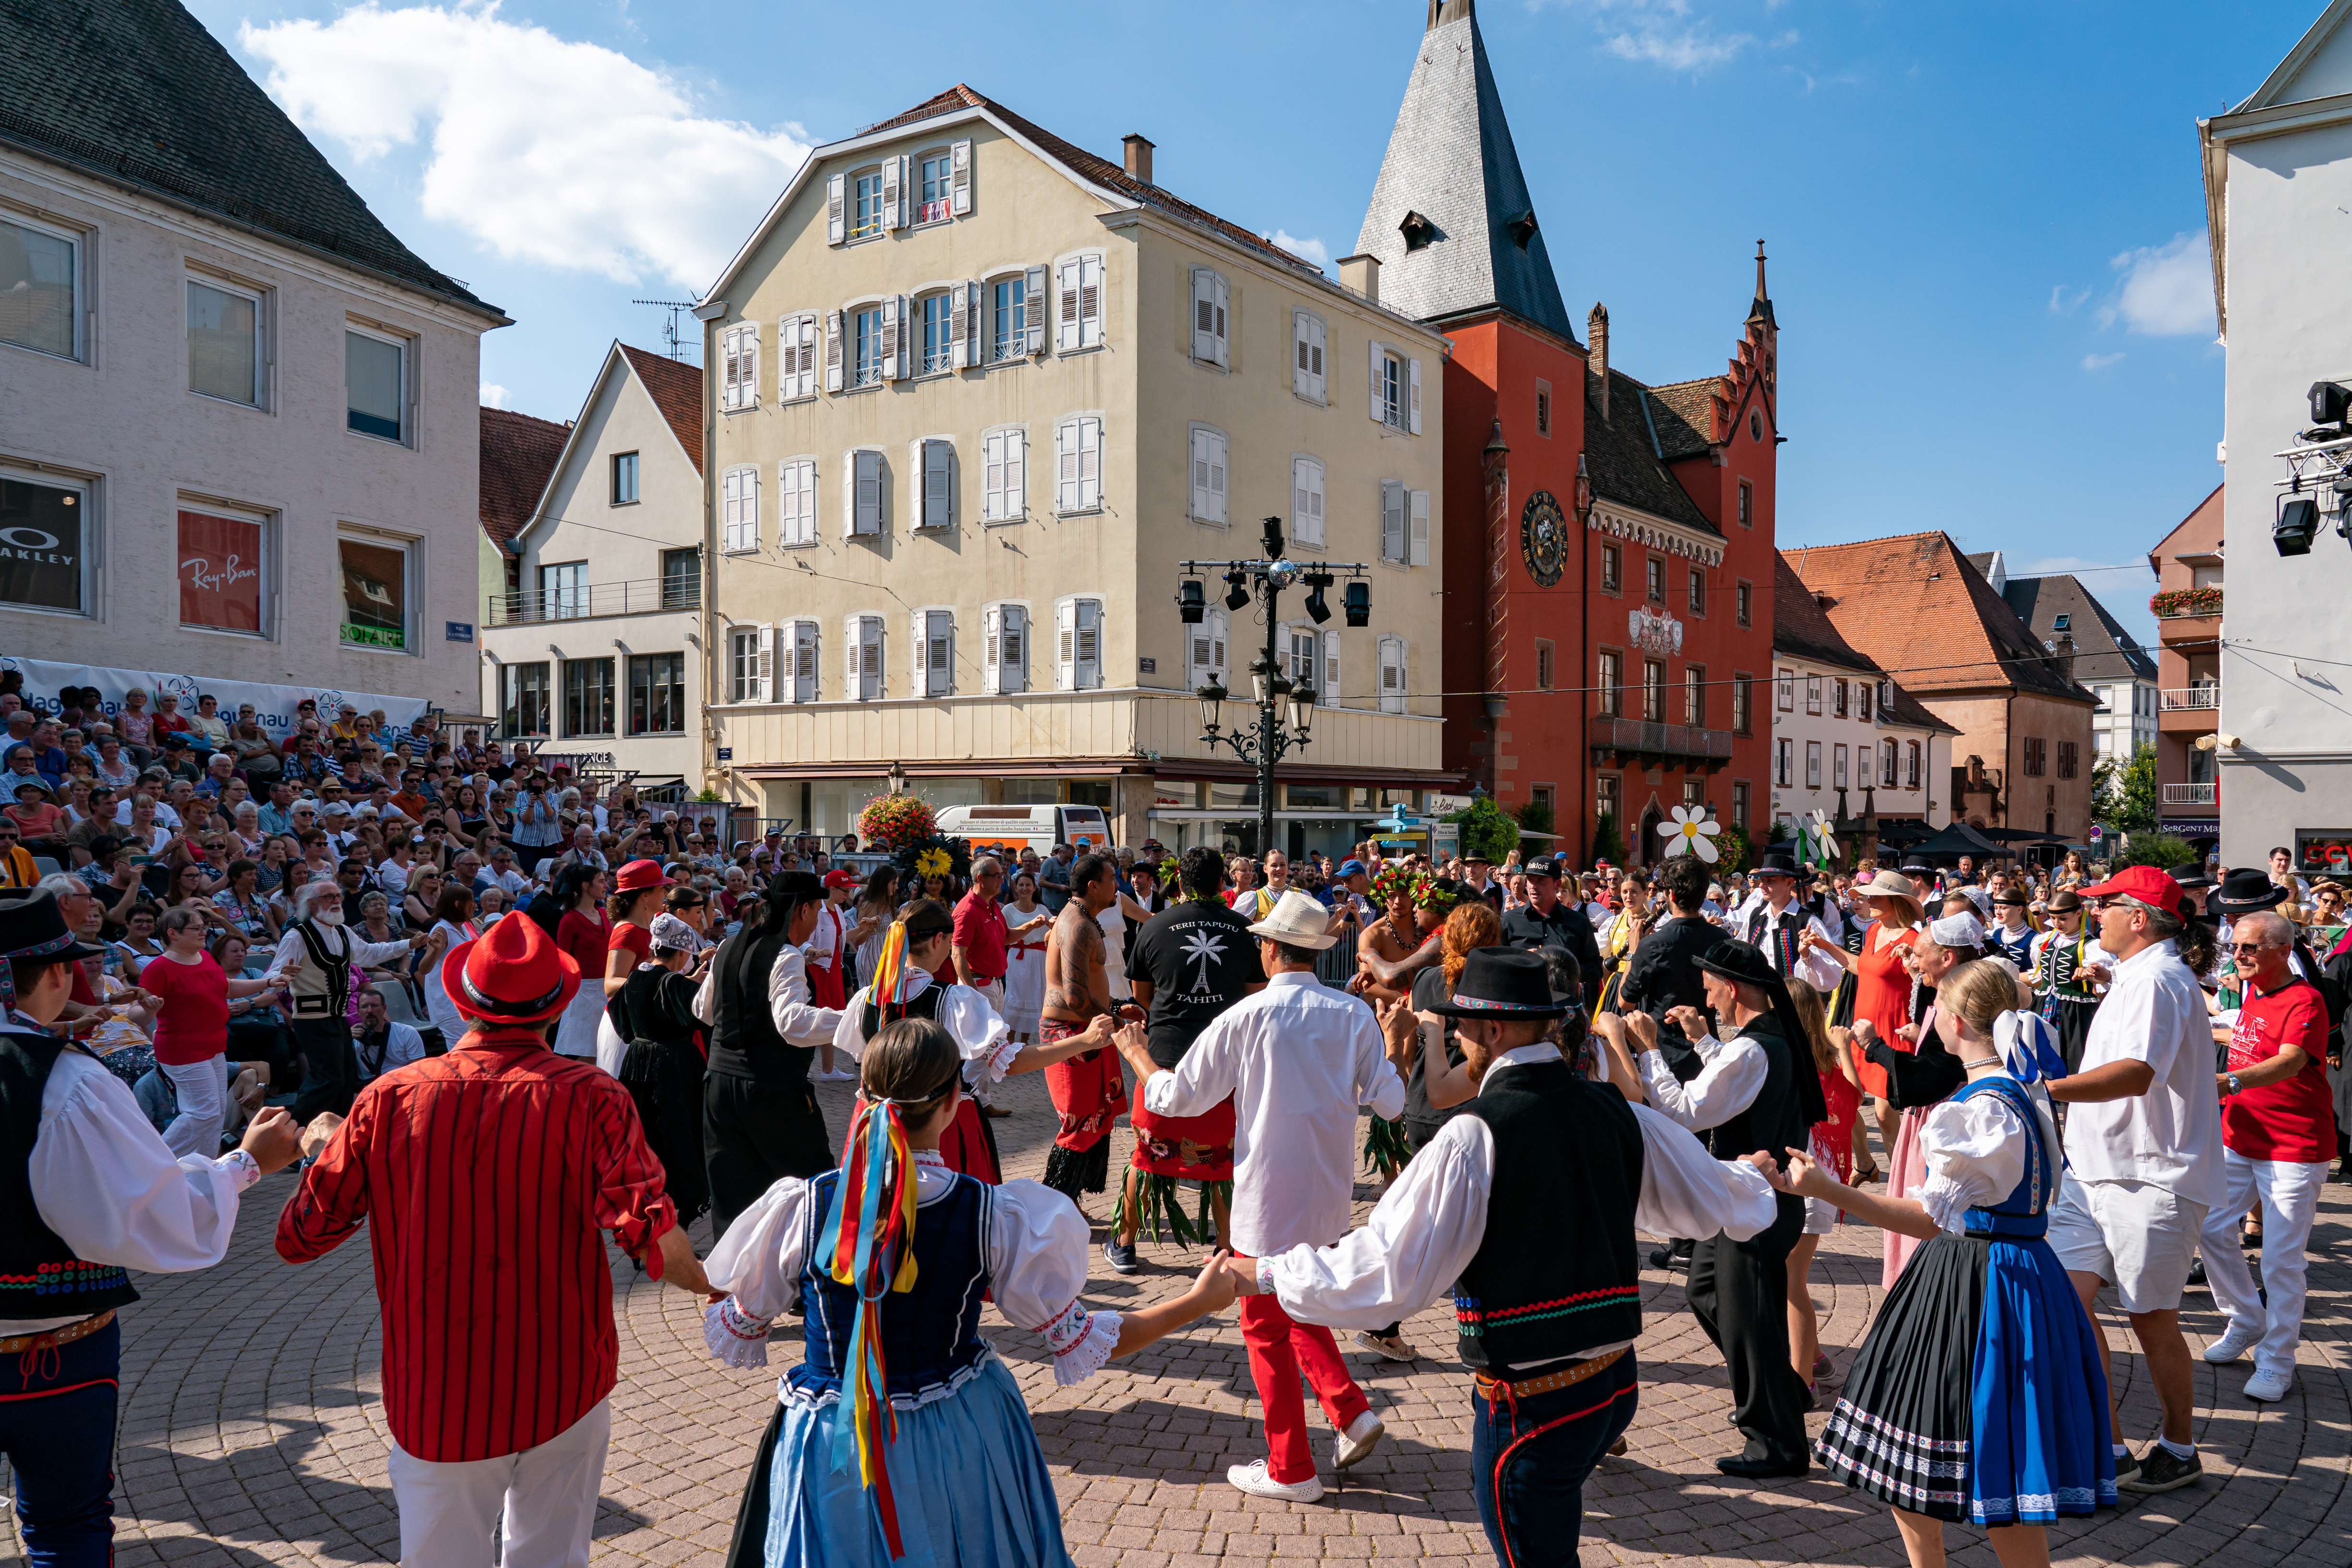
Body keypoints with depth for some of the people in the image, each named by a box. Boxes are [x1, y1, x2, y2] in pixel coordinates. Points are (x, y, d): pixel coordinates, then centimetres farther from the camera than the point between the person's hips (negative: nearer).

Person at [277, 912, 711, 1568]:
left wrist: (321, 1148, 19)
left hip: (435, 1399, 1)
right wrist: (704, 1283, -4)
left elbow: (297, 1238, 0)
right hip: (564, 1390, -1)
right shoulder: (589, 1097, -15)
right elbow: (650, 1235, -24)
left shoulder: (389, 1099, -9)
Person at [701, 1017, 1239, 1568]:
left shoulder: (802, 1206, -17)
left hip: (833, 1452, 0)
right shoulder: (993, 1216, -19)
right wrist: (1200, 1300, 0)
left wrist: (705, 1287, 22)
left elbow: (734, 1335, -1)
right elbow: (1080, 1344, -10)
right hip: (960, 1438, 1)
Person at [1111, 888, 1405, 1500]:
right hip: (1328, 1197, 5)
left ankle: (1290, 1470, 20)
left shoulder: (1246, 1018, -15)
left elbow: (1176, 1097, -8)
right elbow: (1391, 1101, -2)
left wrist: (1135, 1053, 9)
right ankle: (1351, 1413, 13)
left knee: (1267, 1327, 11)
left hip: (1270, 1202, -5)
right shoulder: (1353, 1014, -5)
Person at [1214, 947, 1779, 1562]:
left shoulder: (1473, 1138, -20)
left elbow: (1385, 1273, -18)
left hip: (1529, 1405, -6)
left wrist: (1266, 1273, -5)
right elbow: (1716, 1201, 14)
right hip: (1615, 1383, 6)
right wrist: (1753, 1175, 38)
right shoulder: (1617, 1114, -2)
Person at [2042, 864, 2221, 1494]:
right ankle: (2107, 1449, 8)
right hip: (2096, 1167, 9)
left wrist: (2045, 1090, -42)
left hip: (2152, 1176, -9)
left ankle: (2179, 1450, 26)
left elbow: (2137, 1073, -34)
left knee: (2151, 1319, 5)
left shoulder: (2157, 980, -18)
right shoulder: (2136, 976, 17)